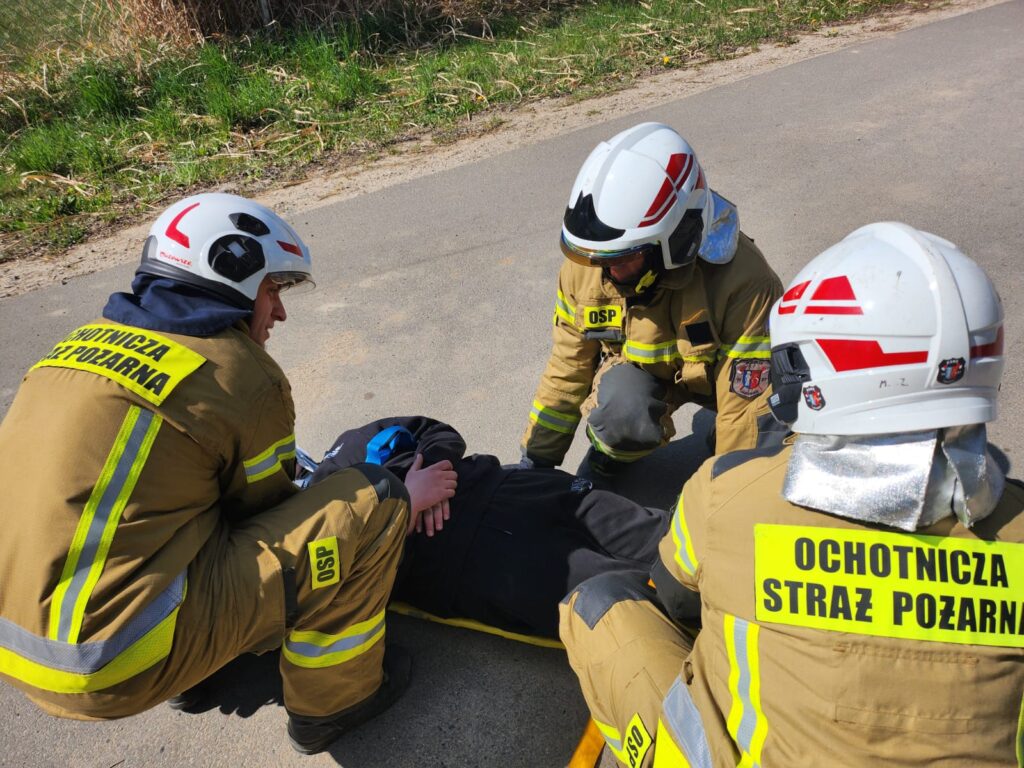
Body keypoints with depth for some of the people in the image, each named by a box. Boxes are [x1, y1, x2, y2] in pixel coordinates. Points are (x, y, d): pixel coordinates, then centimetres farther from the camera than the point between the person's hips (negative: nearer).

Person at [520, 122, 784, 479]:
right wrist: (536, 461, -3)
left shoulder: (742, 280, -36)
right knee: (622, 417, -32)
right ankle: (612, 451, 4)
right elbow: (567, 371, -9)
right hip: (639, 367, 1)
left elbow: (745, 400, -30)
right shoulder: (584, 268, -23)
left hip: (721, 368, 0)